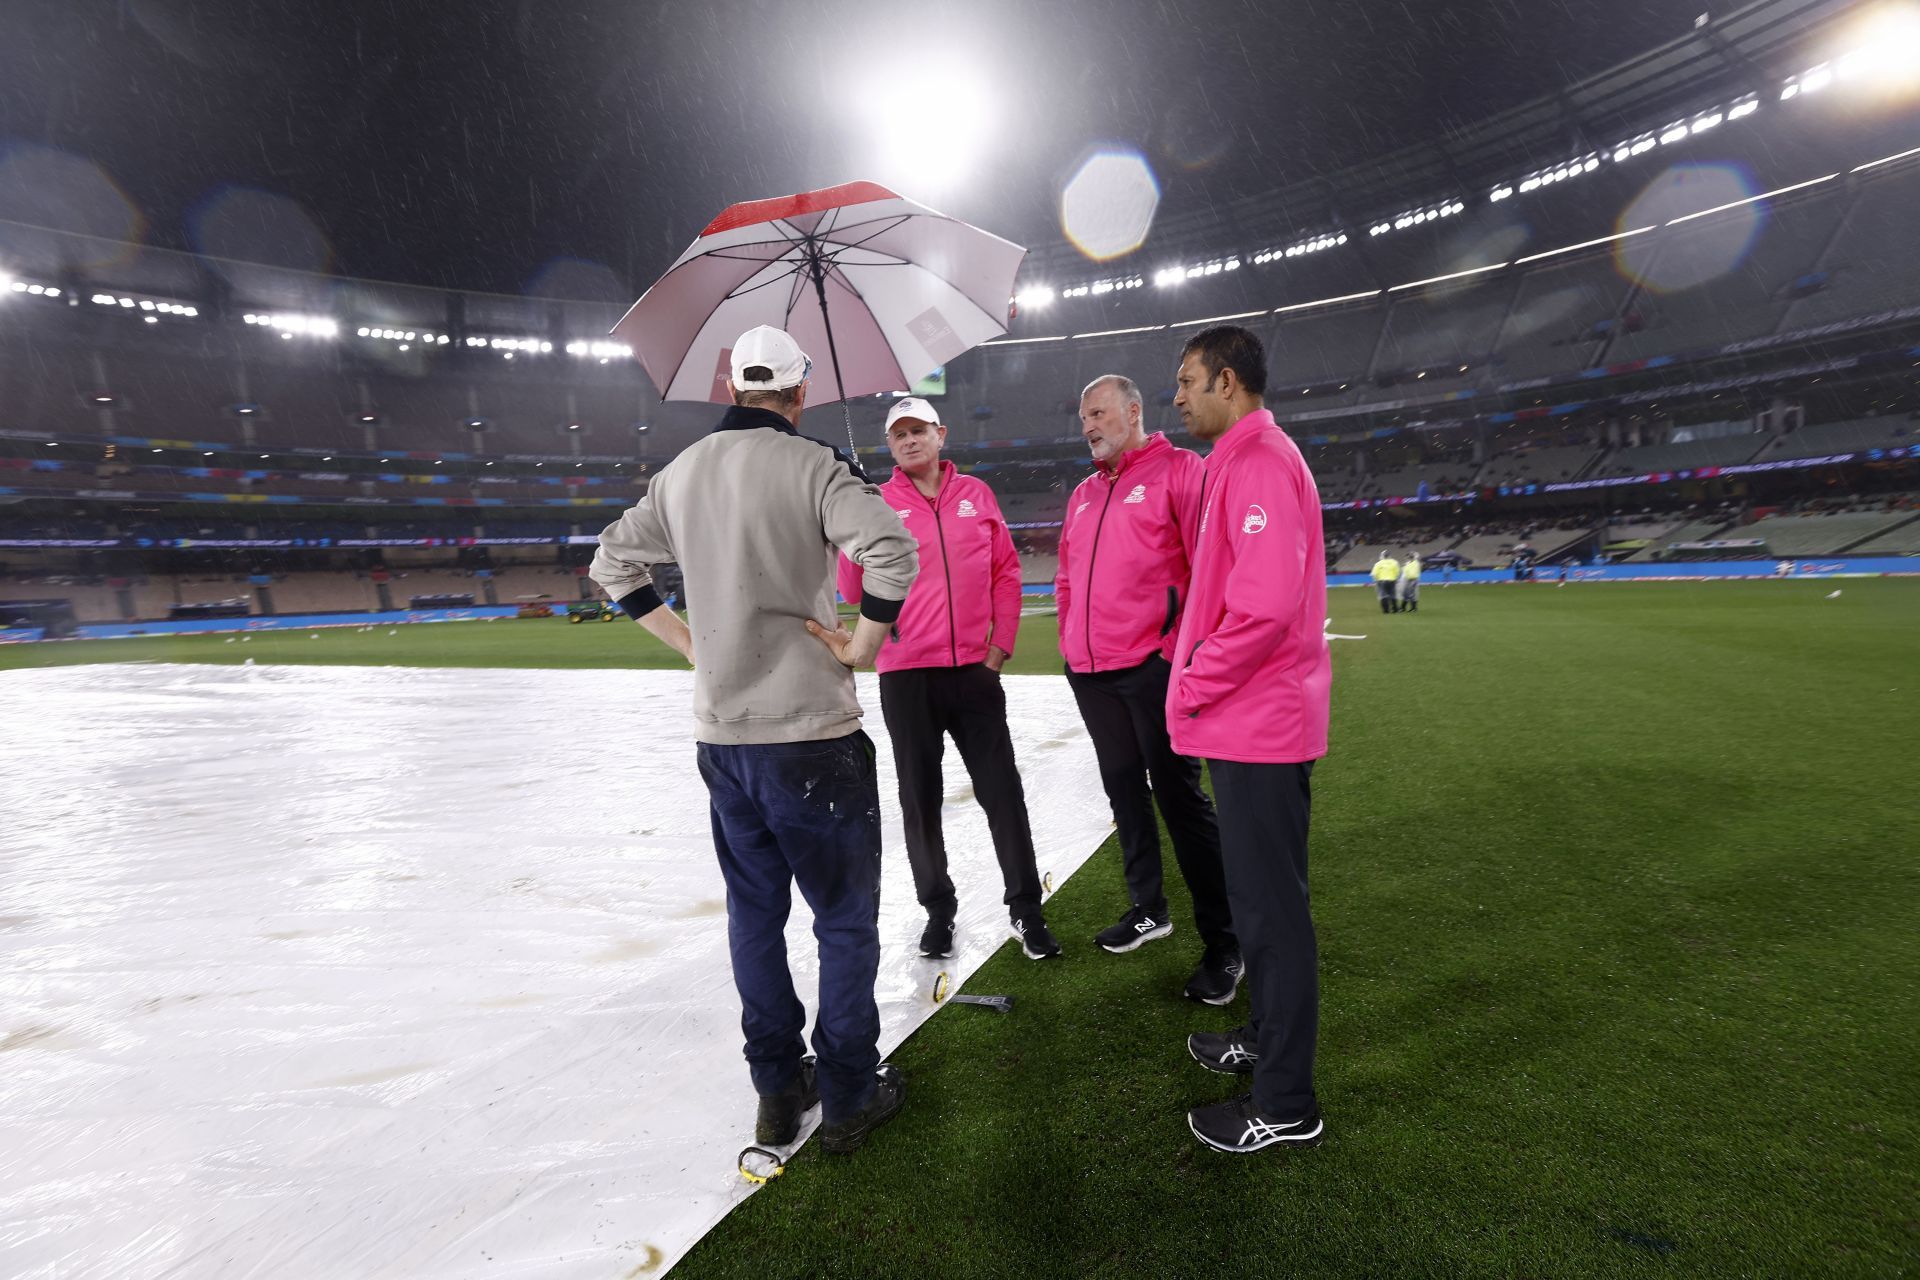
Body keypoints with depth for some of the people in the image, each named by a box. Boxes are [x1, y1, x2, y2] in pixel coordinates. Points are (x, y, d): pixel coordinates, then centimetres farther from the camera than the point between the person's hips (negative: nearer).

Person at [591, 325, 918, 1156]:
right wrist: (861, 644, -12)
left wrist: (692, 645, 14)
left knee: (754, 911, 18)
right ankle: (848, 1098, 22)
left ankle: (776, 1091, 30)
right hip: (811, 731, -5)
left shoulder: (682, 472, 8)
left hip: (721, 734, 6)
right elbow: (894, 553, -26)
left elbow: (614, 564, 16)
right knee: (845, 918, 10)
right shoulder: (811, 465, -11)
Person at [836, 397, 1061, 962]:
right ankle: (938, 910, 28)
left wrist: (1001, 643, 2)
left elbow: (1006, 570, 10)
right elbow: (853, 592, -4)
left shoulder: (976, 494, 7)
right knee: (920, 799, 10)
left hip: (974, 670, 1)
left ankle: (1026, 909, 21)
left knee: (1003, 792, 5)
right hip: (907, 676, -1)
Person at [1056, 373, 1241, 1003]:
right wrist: (1072, 638, 15)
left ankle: (1222, 941, 9)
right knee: (1124, 790, 14)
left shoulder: (1180, 470, -4)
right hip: (1091, 673, 7)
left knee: (1179, 795, -4)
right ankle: (1147, 908, 31)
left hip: (1153, 667, -7)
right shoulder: (1083, 494, 18)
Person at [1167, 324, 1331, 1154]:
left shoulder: (1260, 462, -15)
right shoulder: (1243, 461, 18)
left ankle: (1284, 1106, 14)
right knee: (1259, 896, 20)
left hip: (1257, 725, -10)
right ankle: (1268, 1040, 37)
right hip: (1247, 720, 10)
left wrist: (1197, 686, -16)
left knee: (1270, 906, 0)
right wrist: (1197, 672, 12)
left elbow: (1267, 602, -26)